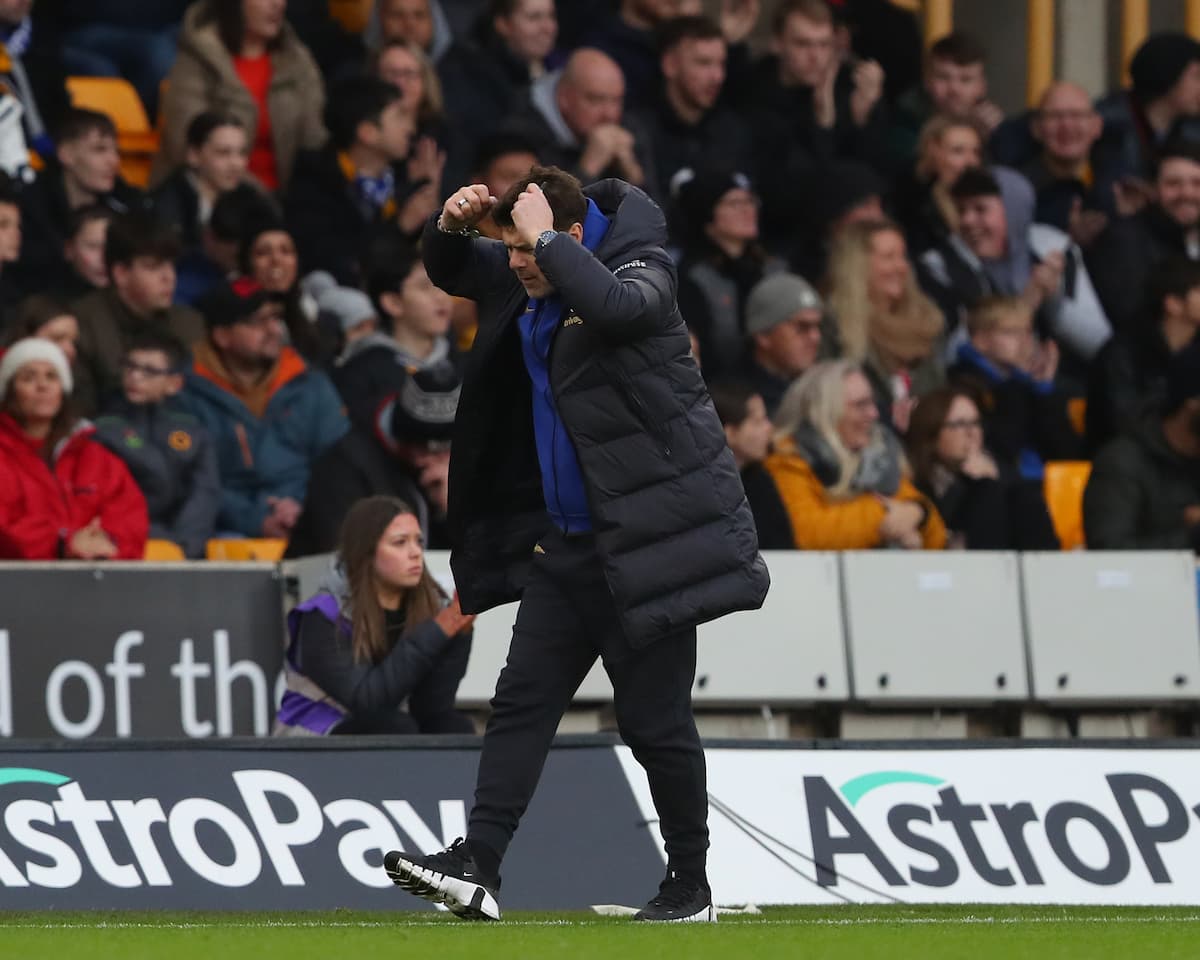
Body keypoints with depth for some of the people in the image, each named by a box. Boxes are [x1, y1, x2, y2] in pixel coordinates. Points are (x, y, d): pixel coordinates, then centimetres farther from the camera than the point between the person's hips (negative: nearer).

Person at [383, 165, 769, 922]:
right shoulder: (525, 282, 8)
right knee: (523, 701, -1)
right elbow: (450, 274, 23)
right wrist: (452, 226, 1)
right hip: (565, 540, 8)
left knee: (656, 720, -2)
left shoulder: (641, 270, -14)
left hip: (648, 538, -8)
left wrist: (546, 238, -28)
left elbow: (613, 305, -38)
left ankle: (691, 887, 10)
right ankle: (477, 867, -6)